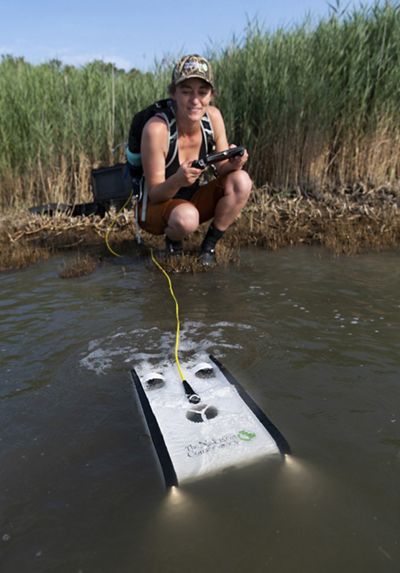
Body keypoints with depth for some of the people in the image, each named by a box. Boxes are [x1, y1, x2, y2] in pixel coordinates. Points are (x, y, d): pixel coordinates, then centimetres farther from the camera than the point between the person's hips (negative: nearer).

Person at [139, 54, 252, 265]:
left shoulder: (213, 116, -10)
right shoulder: (156, 129, -25)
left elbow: (221, 171, -3)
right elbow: (154, 194, -20)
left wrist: (233, 164, -27)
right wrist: (177, 180, -41)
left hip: (192, 200, 5)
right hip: (156, 208, -5)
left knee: (242, 181, -19)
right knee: (187, 217, -38)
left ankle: (209, 246, -4)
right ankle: (172, 241, -1)